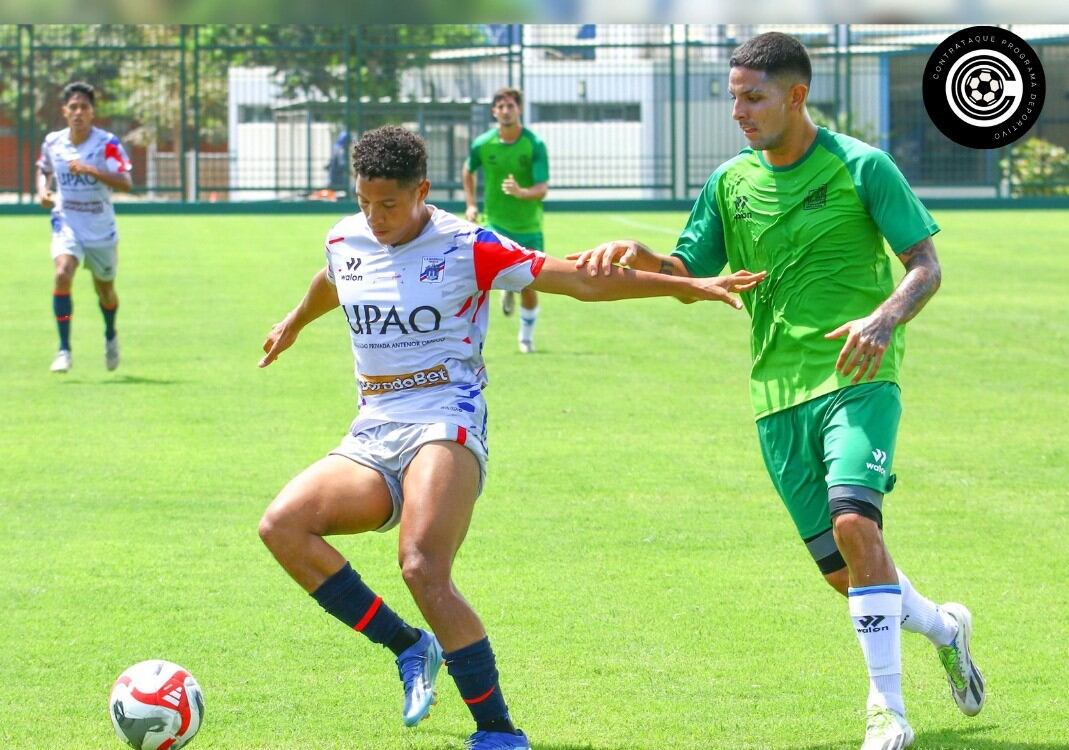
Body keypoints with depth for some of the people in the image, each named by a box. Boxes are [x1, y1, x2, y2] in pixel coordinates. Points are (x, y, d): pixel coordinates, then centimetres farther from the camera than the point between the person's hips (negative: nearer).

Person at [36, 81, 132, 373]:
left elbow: (125, 184, -25)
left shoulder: (107, 143, -14)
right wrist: (42, 190, -3)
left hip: (101, 229, 0)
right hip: (67, 225, 1)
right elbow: (43, 169, 19)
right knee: (62, 274, -26)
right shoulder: (52, 142, -4)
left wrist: (90, 170, -37)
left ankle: (110, 336, 50)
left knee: (105, 289, 17)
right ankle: (64, 350, -23)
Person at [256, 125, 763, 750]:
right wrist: (295, 322, 58)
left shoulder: (466, 248, -5)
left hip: (446, 424, -6)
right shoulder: (346, 242, 11)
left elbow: (581, 280, -3)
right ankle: (409, 646, -6)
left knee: (423, 568, -29)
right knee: (283, 524, -20)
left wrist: (689, 286, -7)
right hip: (372, 436, 6)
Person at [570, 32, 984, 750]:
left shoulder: (861, 167, -5)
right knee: (841, 568, 6)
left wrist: (884, 319, -24)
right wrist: (637, 256, -8)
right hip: (780, 395, 5)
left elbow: (926, 265, -5)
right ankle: (943, 626, 36)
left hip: (859, 378, -5)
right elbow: (689, 274, 14)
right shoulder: (731, 183, 8)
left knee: (853, 523, -25)